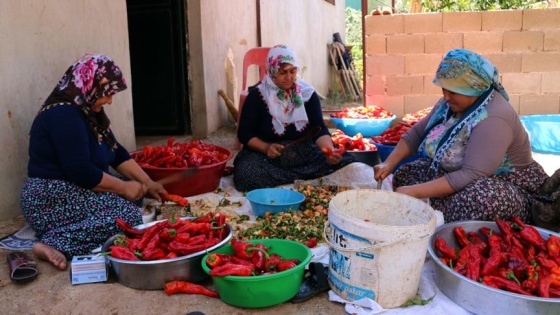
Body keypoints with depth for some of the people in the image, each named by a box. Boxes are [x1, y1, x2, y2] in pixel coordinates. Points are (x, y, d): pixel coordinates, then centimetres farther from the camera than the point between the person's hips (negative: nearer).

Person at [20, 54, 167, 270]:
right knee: (129, 215, -22)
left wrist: (147, 183, 5)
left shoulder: (87, 111, 12)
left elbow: (117, 152, 13)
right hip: (51, 200, -11)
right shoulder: (64, 115, -20)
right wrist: (124, 187, -16)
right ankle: (58, 244, -27)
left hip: (73, 191, 11)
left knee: (133, 193, 4)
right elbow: (81, 172, -25)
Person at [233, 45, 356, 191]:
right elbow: (244, 133, -2)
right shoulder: (257, 95, -4)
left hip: (305, 154, 2)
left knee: (348, 163, -18)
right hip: (266, 155, -2)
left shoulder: (308, 93, 2)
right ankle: (303, 178, -19)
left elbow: (319, 129, -8)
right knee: (245, 175, -35)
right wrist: (265, 147, -21)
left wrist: (330, 151, -29)